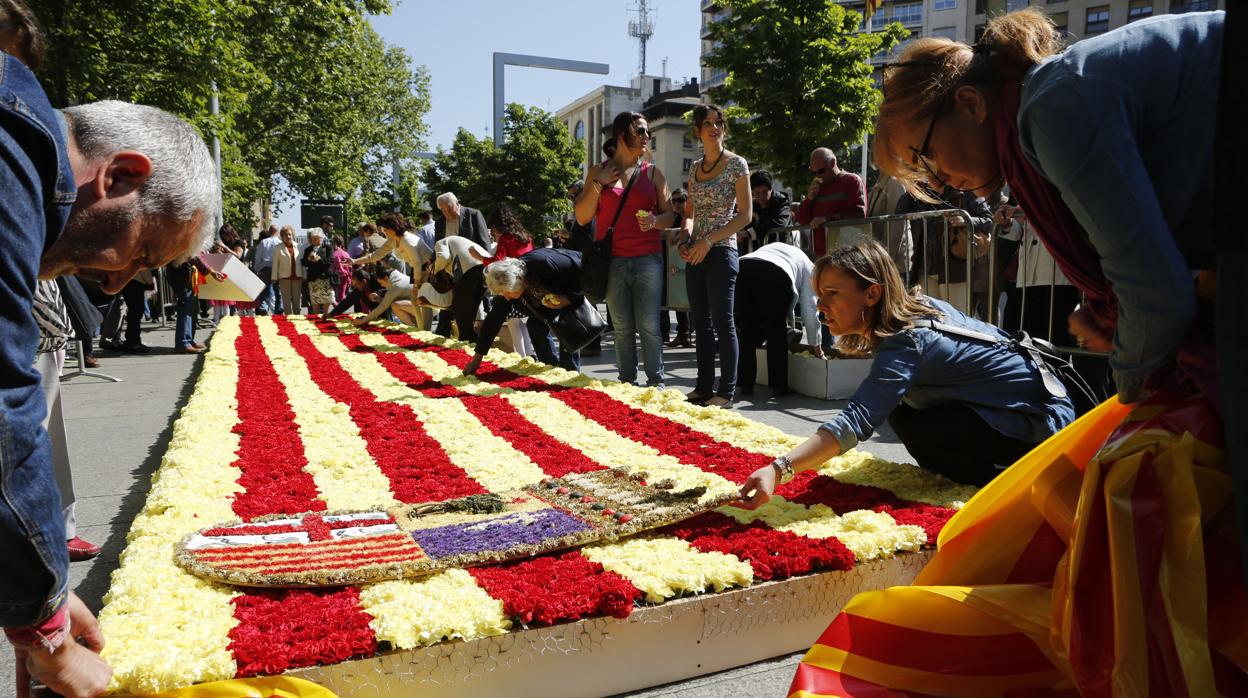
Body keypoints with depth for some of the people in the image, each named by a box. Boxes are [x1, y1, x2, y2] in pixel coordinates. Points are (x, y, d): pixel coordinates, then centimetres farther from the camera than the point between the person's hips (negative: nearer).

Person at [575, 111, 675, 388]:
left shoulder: (652, 172, 11)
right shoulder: (598, 172, 10)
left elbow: (669, 215, 11)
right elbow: (582, 218, 5)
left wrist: (654, 221, -12)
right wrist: (598, 184, -6)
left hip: (648, 260, 0)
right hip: (613, 260, 1)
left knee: (648, 325, -5)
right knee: (622, 328, 4)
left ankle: (656, 381, 3)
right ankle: (626, 382, 11)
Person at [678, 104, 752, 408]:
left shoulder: (736, 164, -3)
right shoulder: (694, 168, 14)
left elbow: (745, 214, -8)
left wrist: (709, 240, -15)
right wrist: (684, 240, 0)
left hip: (721, 250, -6)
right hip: (696, 254, 6)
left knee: (722, 322, -6)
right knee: (701, 322, 9)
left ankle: (727, 391, 0)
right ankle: (704, 386, 16)